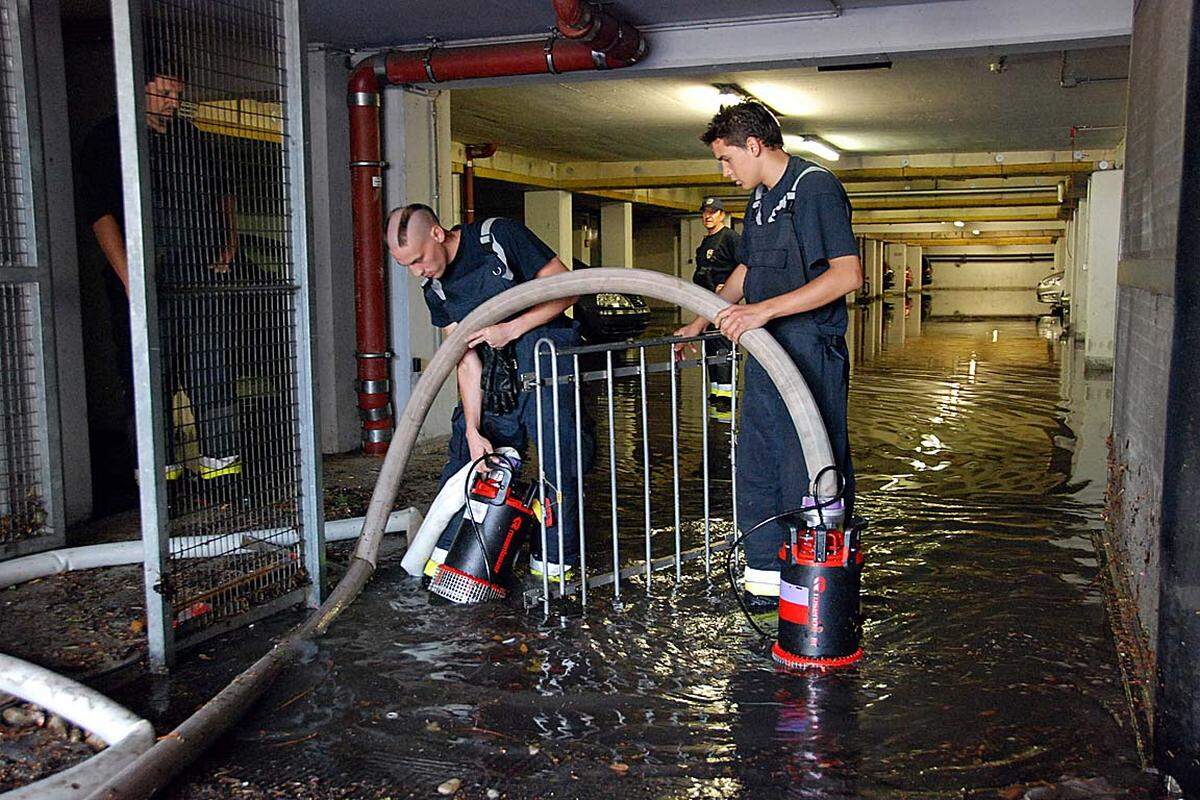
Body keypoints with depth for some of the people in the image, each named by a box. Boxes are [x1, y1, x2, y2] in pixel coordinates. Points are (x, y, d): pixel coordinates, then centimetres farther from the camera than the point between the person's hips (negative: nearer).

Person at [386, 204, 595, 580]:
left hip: (547, 352, -5)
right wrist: (473, 431, -9)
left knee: (557, 451, -7)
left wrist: (510, 330, -20)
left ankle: (553, 559, 6)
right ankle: (447, 551, 14)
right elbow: (467, 360, -2)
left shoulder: (499, 235, -15)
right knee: (465, 452, 3)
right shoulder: (434, 288, 1)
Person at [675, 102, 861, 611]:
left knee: (810, 477, -5)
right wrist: (705, 319, 27)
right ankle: (766, 577, 23)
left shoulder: (815, 186, -11)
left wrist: (766, 309, -26)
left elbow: (848, 274, -22)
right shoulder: (761, 196, 17)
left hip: (810, 357, -9)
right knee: (757, 472, 13)